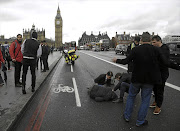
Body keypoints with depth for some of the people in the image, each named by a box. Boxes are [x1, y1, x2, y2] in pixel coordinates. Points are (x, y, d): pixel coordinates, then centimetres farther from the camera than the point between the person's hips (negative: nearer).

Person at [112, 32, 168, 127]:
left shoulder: (135, 50, -11)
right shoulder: (156, 50, -9)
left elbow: (126, 61, -6)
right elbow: (165, 62, -4)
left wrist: (116, 60, 11)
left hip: (136, 79, 0)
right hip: (149, 80, 0)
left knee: (131, 96, 20)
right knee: (145, 100, 14)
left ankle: (127, 116, 30)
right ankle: (140, 121, 24)